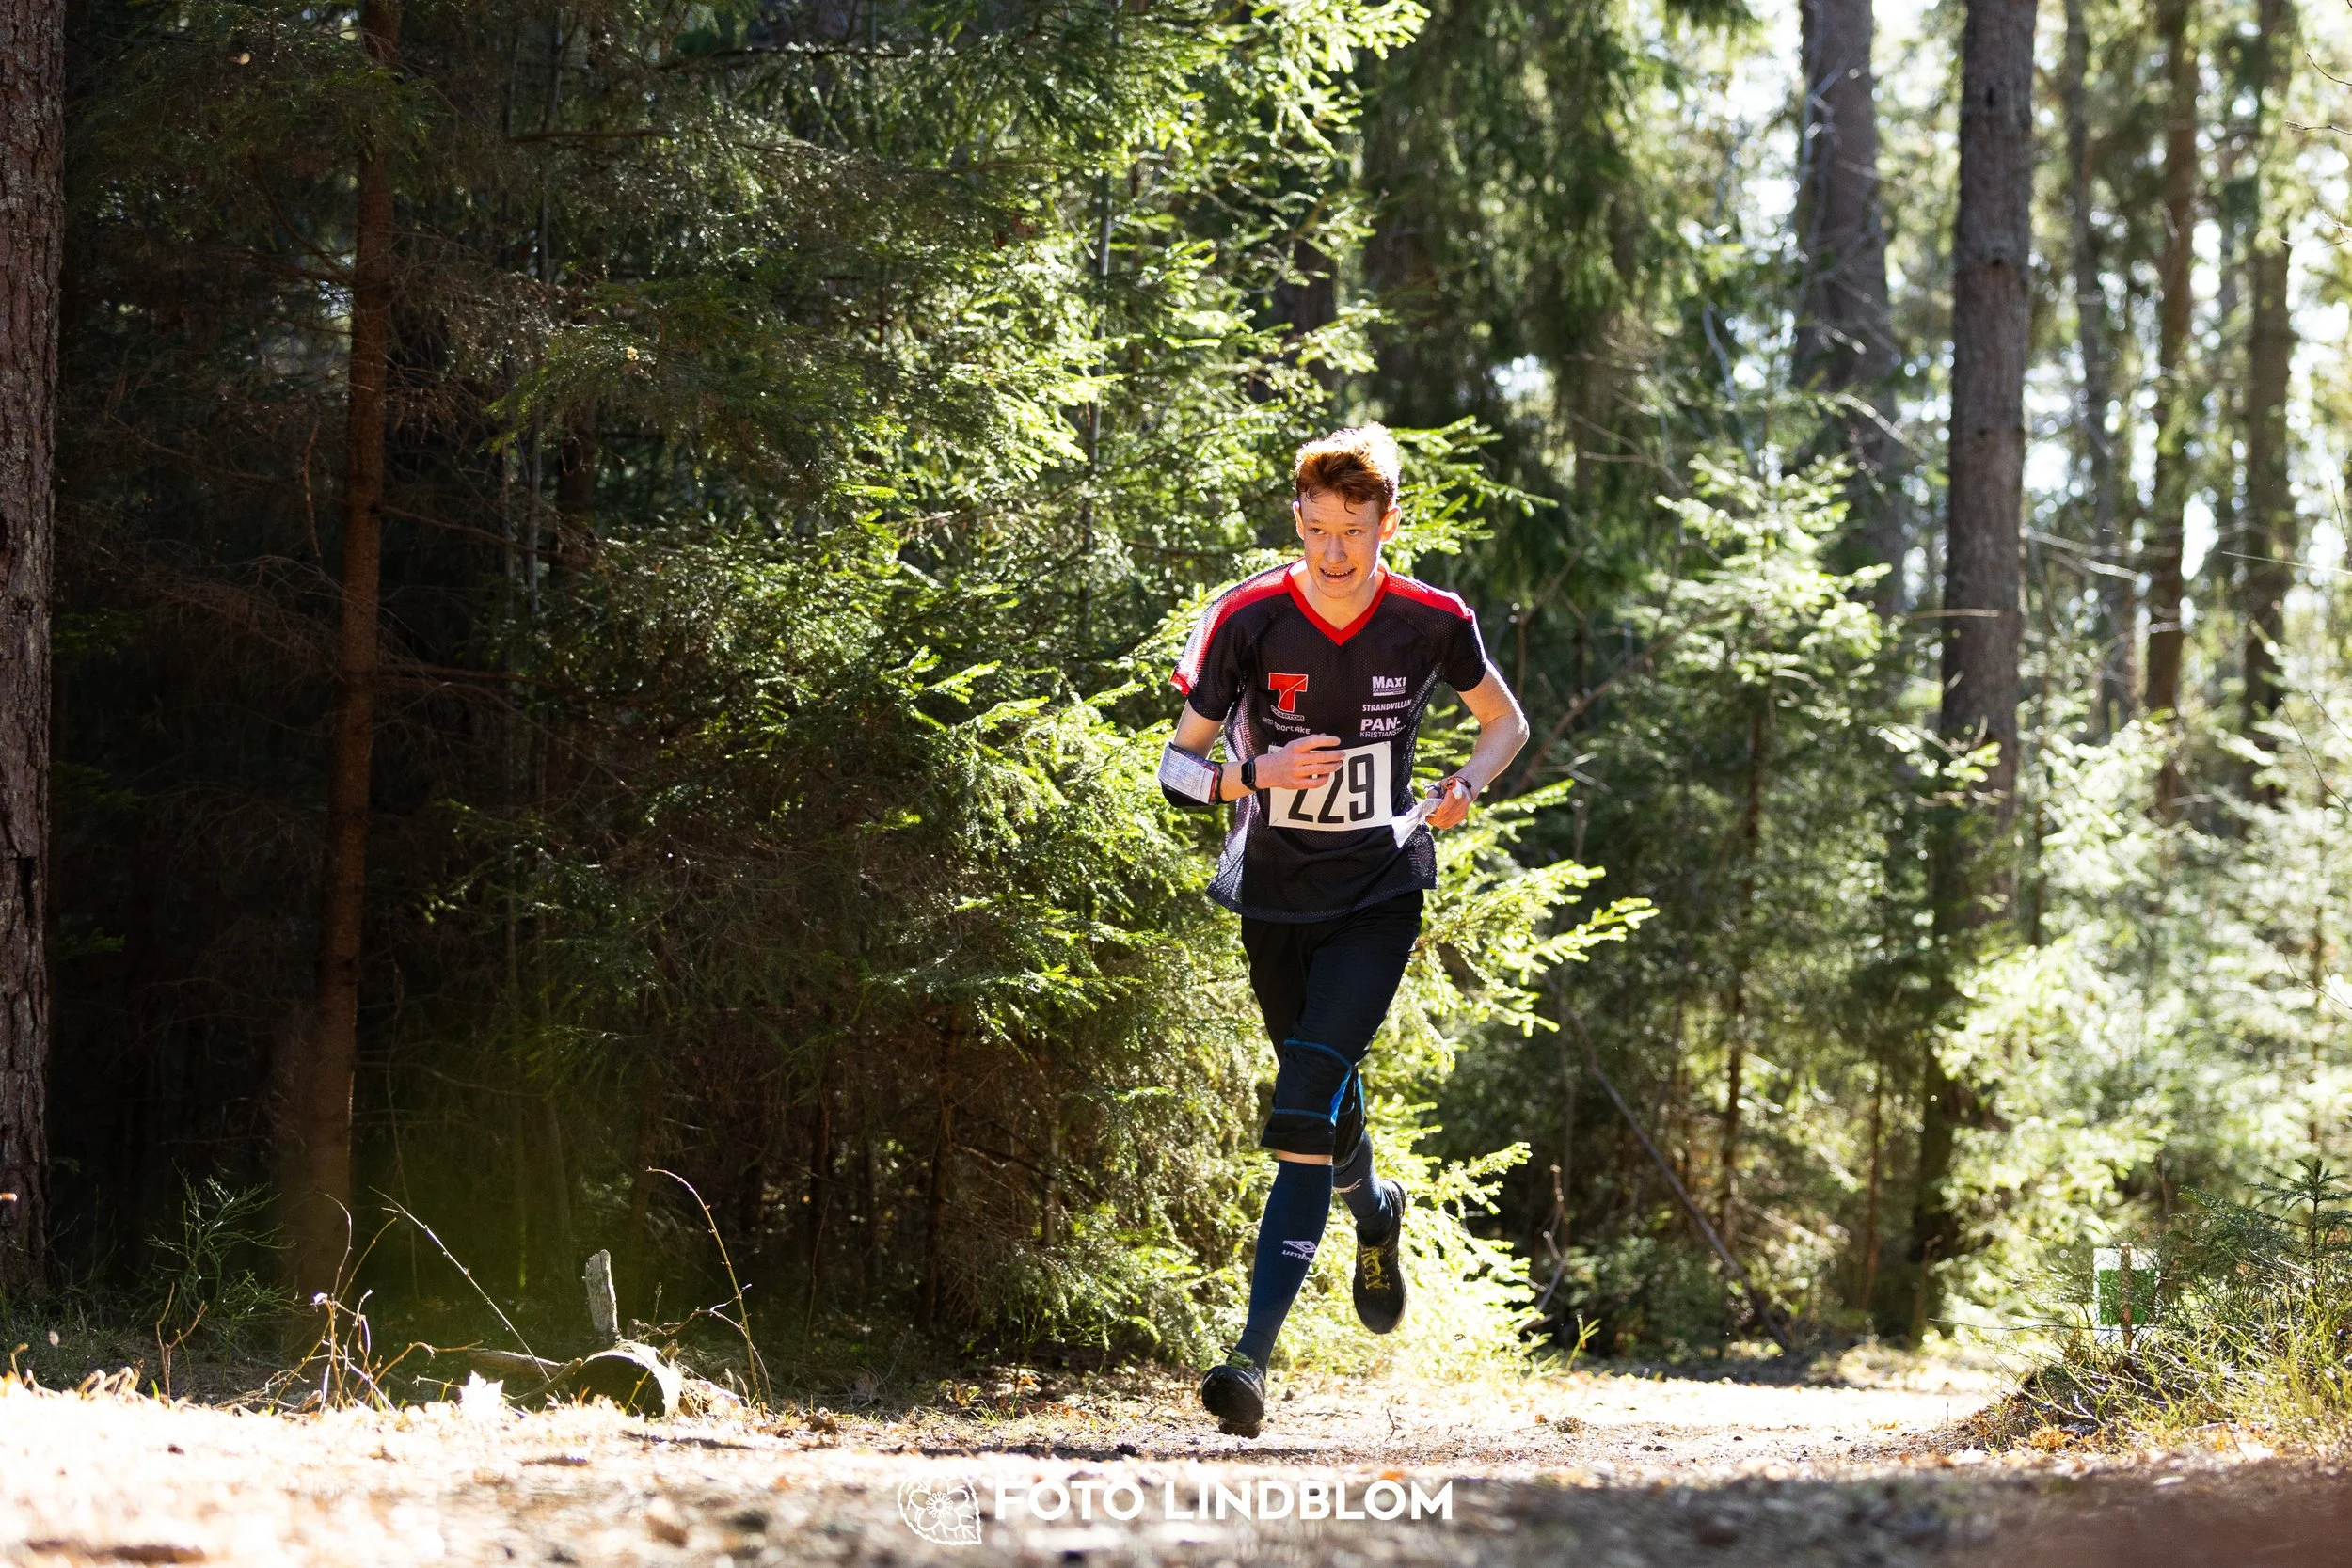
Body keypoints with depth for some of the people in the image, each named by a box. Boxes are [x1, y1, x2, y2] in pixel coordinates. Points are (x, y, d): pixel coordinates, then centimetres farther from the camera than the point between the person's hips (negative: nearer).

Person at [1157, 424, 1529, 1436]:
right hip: (1272, 895, 2)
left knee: (1304, 1111, -17)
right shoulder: (1247, 620, -10)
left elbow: (1507, 722, 10)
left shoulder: (1430, 623, -8)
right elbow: (1176, 764, -6)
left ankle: (1254, 1354, -17)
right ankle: (1375, 1212, 51)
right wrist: (1254, 772, -27)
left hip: (1378, 896, -2)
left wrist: (1463, 788, -10)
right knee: (1324, 1095, 16)